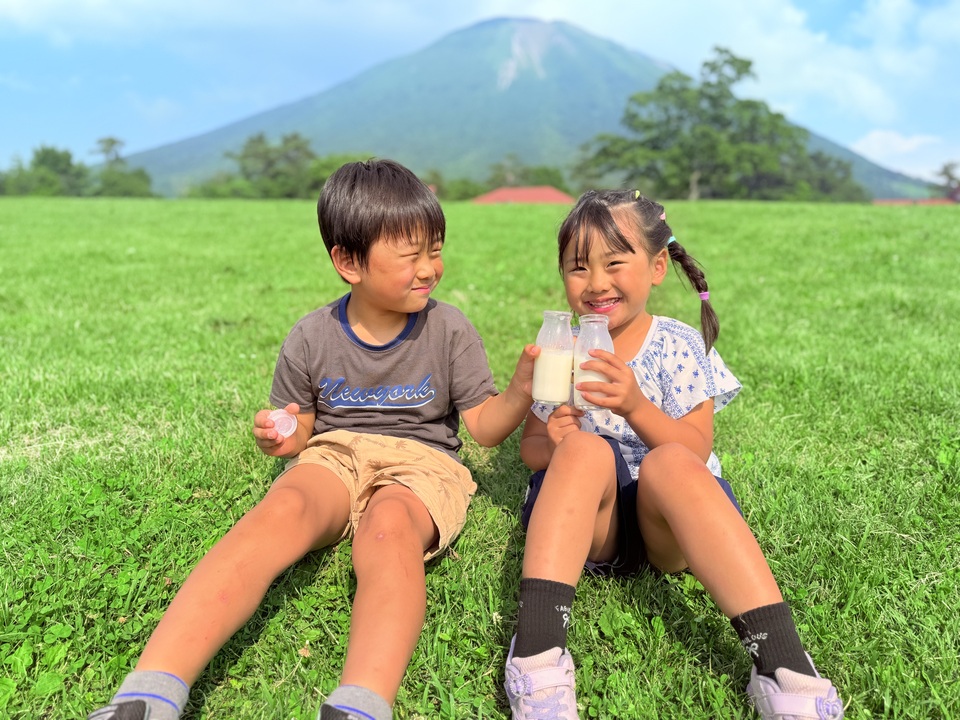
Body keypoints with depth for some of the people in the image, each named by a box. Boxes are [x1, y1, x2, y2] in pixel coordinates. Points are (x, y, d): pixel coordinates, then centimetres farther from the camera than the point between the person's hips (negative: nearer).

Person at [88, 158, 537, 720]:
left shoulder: (450, 330, -1)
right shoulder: (311, 339, 2)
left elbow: (485, 427, -1)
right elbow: (300, 430, 12)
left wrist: (521, 392, -22)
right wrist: (281, 437, -12)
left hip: (421, 462, 0)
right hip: (336, 454, 1)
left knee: (389, 526, -37)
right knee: (281, 510, -33)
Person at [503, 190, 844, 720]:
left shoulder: (680, 347, 0)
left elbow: (694, 454, -8)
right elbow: (531, 448, 8)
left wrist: (635, 406, -26)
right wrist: (552, 446, -17)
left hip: (667, 523, -1)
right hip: (588, 524, 1)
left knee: (669, 462, -34)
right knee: (585, 450, -31)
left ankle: (782, 664, -39)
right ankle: (537, 651, -40)